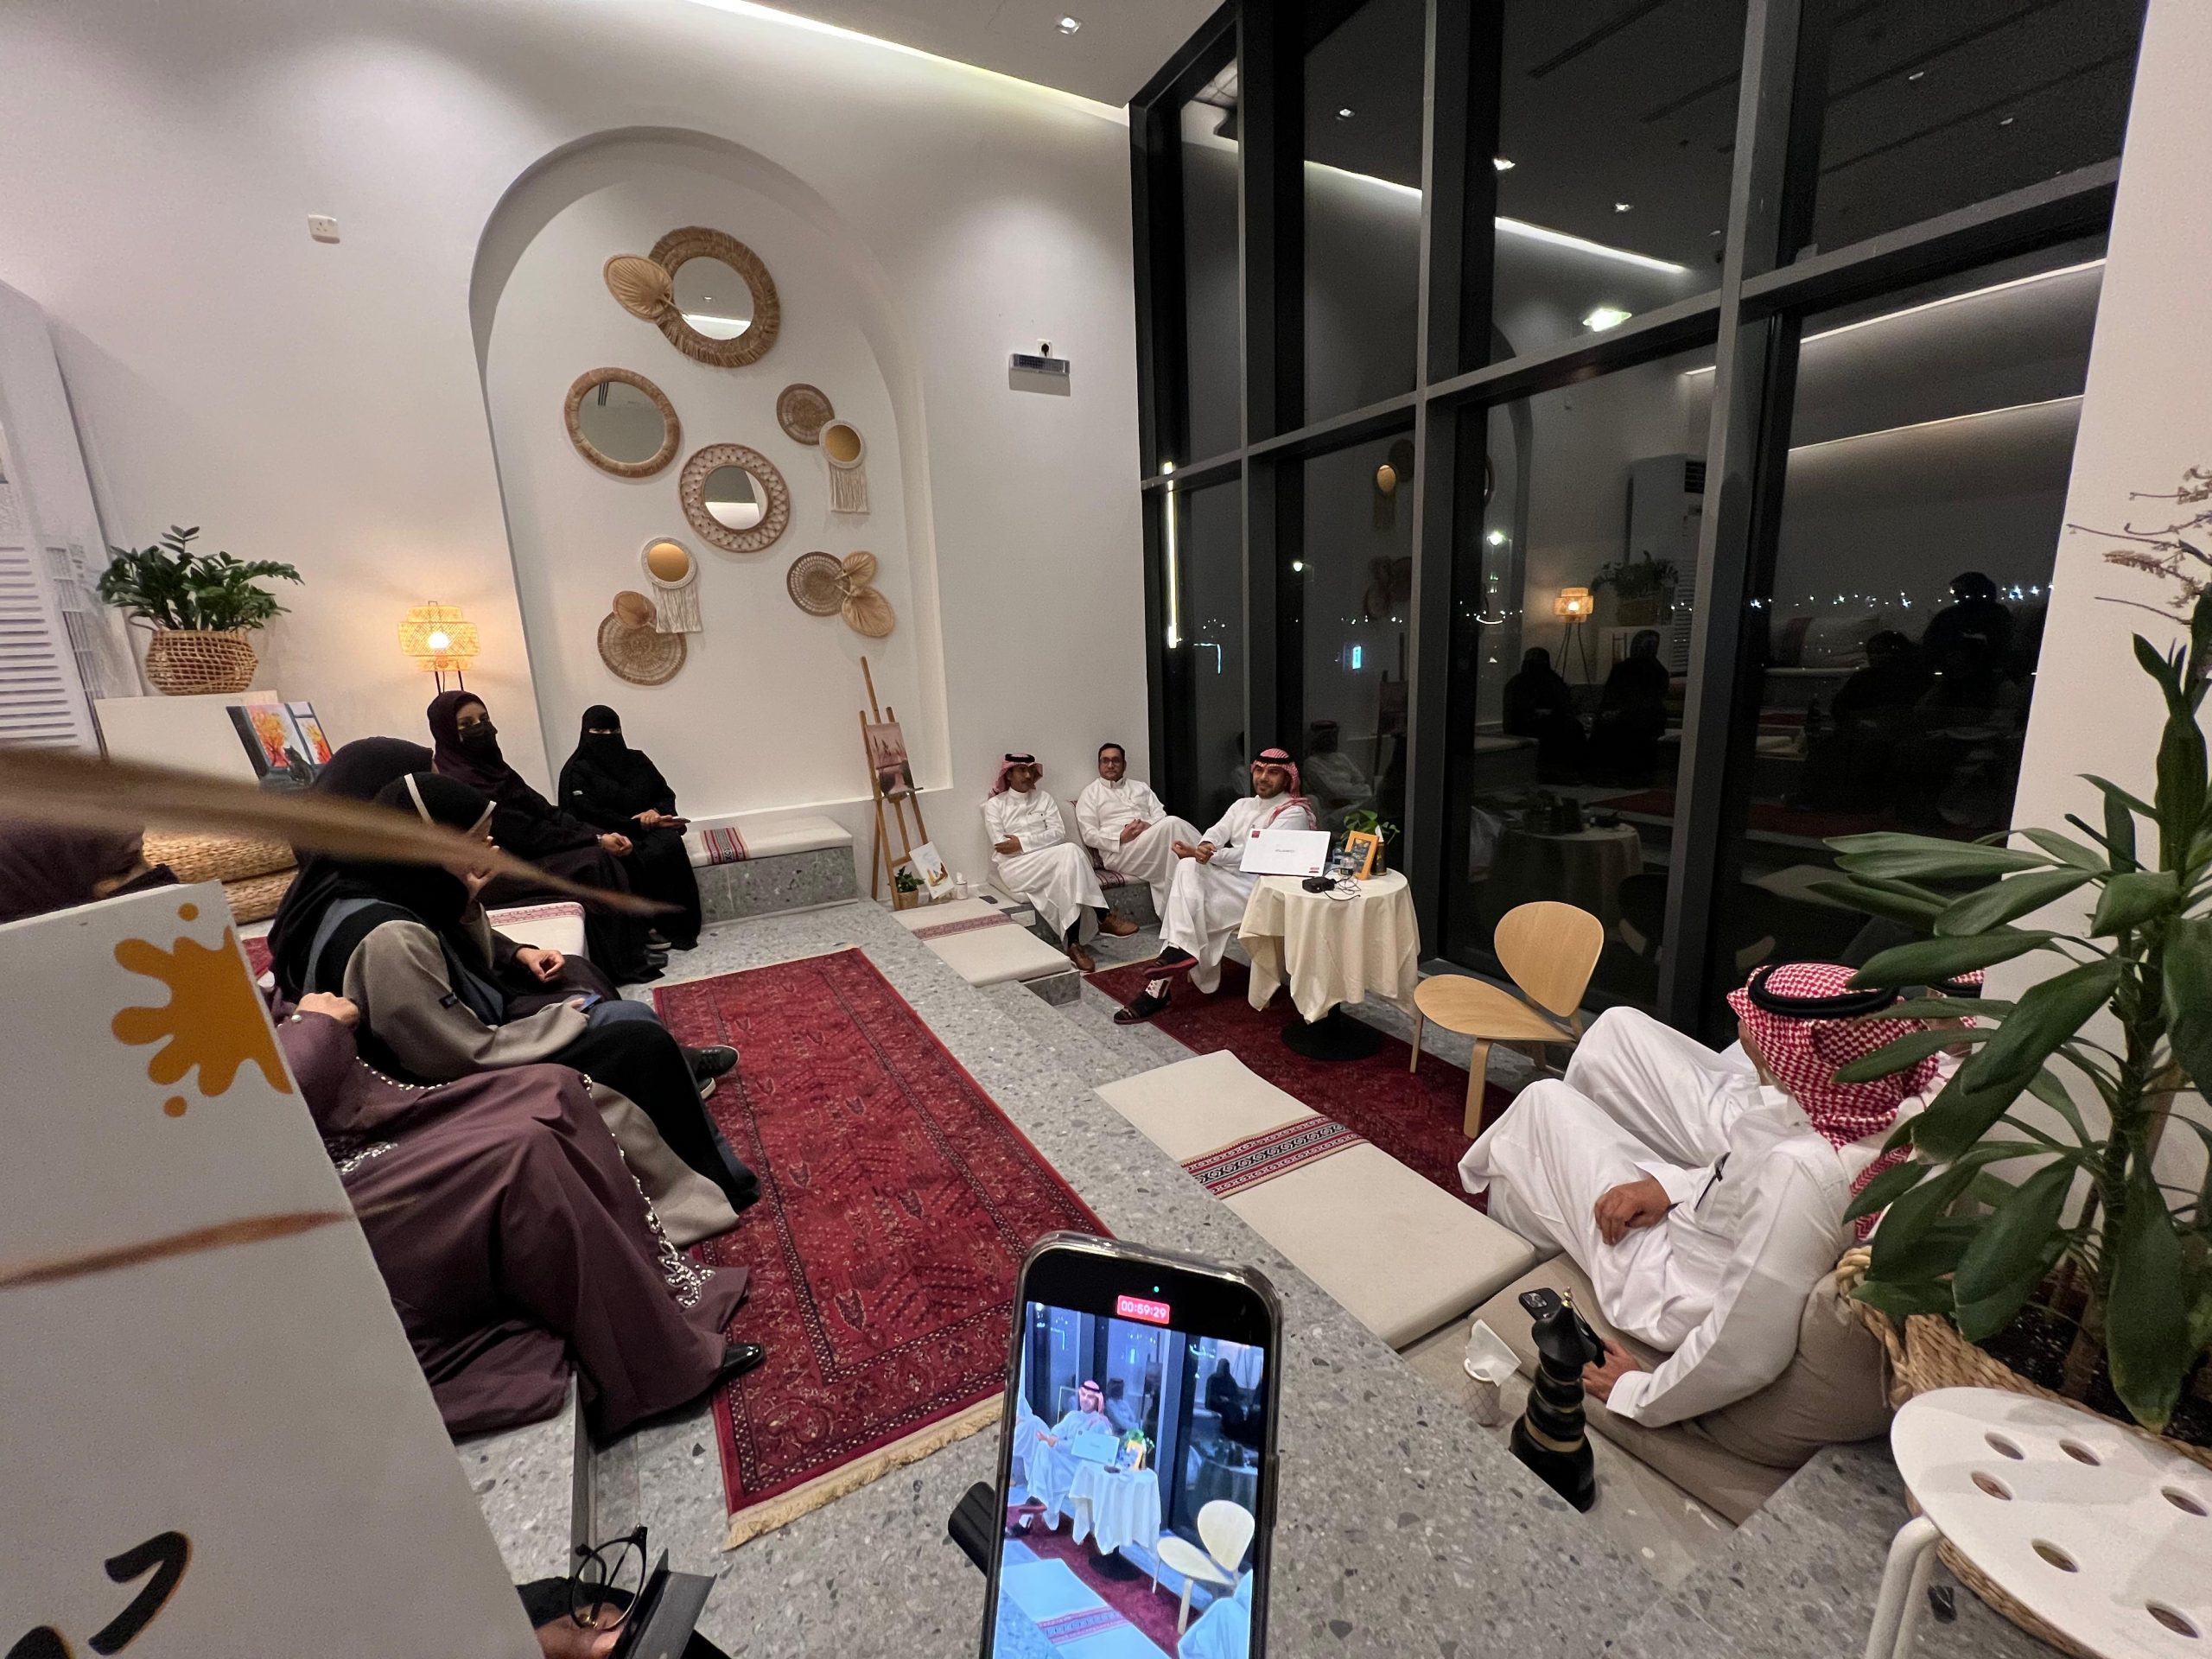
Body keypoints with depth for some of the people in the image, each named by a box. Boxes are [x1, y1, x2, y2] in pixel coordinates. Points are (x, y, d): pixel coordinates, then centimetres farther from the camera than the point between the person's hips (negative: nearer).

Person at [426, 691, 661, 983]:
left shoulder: (490, 765, 9)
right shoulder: (458, 783, -18)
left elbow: (545, 811, 3)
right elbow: (528, 834, -20)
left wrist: (600, 834, -10)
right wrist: (596, 840, -17)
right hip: (498, 874, -8)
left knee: (611, 853, -8)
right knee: (595, 863, -20)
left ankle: (633, 940, -3)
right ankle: (624, 961, -11)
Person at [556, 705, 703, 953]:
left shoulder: (637, 759, 17)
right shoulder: (576, 771, 4)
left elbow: (666, 794, 15)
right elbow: (589, 816, -8)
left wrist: (657, 812, -8)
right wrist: (635, 823, -16)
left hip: (649, 828, 4)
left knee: (670, 845, -30)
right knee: (641, 859, -35)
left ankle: (678, 927, -26)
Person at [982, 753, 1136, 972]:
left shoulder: (1044, 799, 17)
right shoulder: (995, 804, 9)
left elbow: (1059, 833, 1)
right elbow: (1002, 847, -4)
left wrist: (1022, 842, -10)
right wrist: (1040, 840, -9)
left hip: (1051, 862, 3)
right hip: (1015, 866, -3)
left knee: (1063, 878, -35)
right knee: (1070, 851, -30)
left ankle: (1073, 943, -36)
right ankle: (1103, 917, -31)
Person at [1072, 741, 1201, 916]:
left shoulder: (1141, 787, 26)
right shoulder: (1090, 793, 13)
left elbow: (1161, 815, 14)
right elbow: (1089, 835, 2)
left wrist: (1149, 825, -11)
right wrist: (1120, 837, -14)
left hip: (1153, 839, 5)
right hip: (1120, 851, -5)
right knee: (1172, 824, -31)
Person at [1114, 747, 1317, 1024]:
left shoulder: (1294, 813, -4)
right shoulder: (1242, 805, 19)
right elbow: (1218, 831, 1)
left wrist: (1207, 856, -24)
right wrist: (1205, 846, -25)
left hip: (1262, 887, -6)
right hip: (1230, 878, 6)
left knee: (1189, 912, -24)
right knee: (1188, 866, -24)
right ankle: (1179, 950, -24)